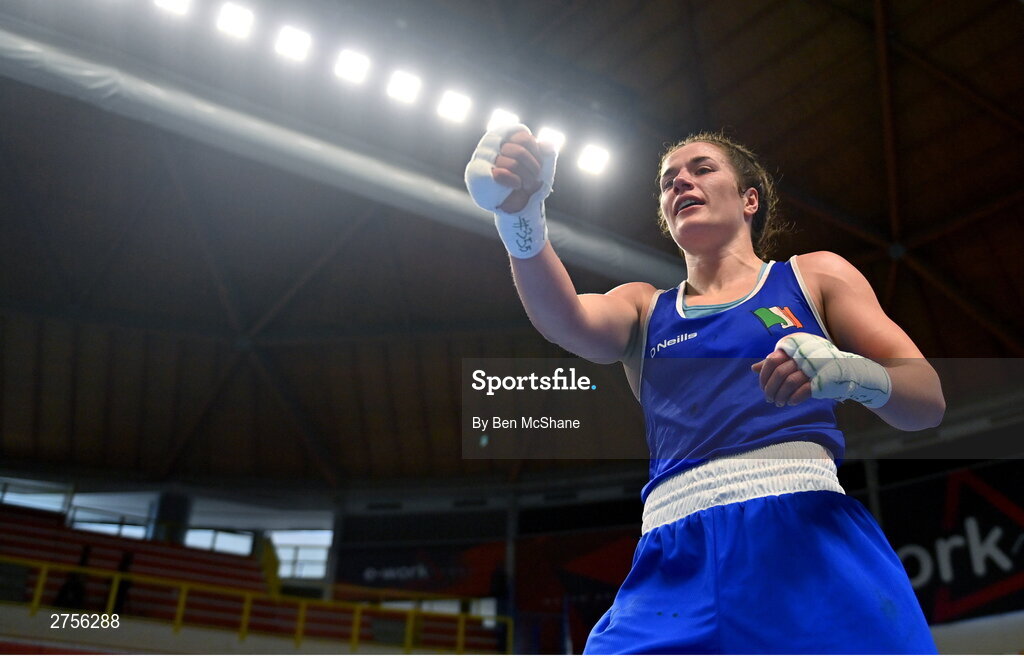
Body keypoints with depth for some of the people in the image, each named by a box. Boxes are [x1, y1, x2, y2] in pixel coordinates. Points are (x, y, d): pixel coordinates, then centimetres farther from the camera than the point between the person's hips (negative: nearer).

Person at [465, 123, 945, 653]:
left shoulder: (815, 276, 17)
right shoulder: (644, 308, 21)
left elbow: (929, 401, 11)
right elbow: (569, 322, -2)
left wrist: (849, 373, -12)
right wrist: (521, 220, -21)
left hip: (807, 537, -1)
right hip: (672, 557, 2)